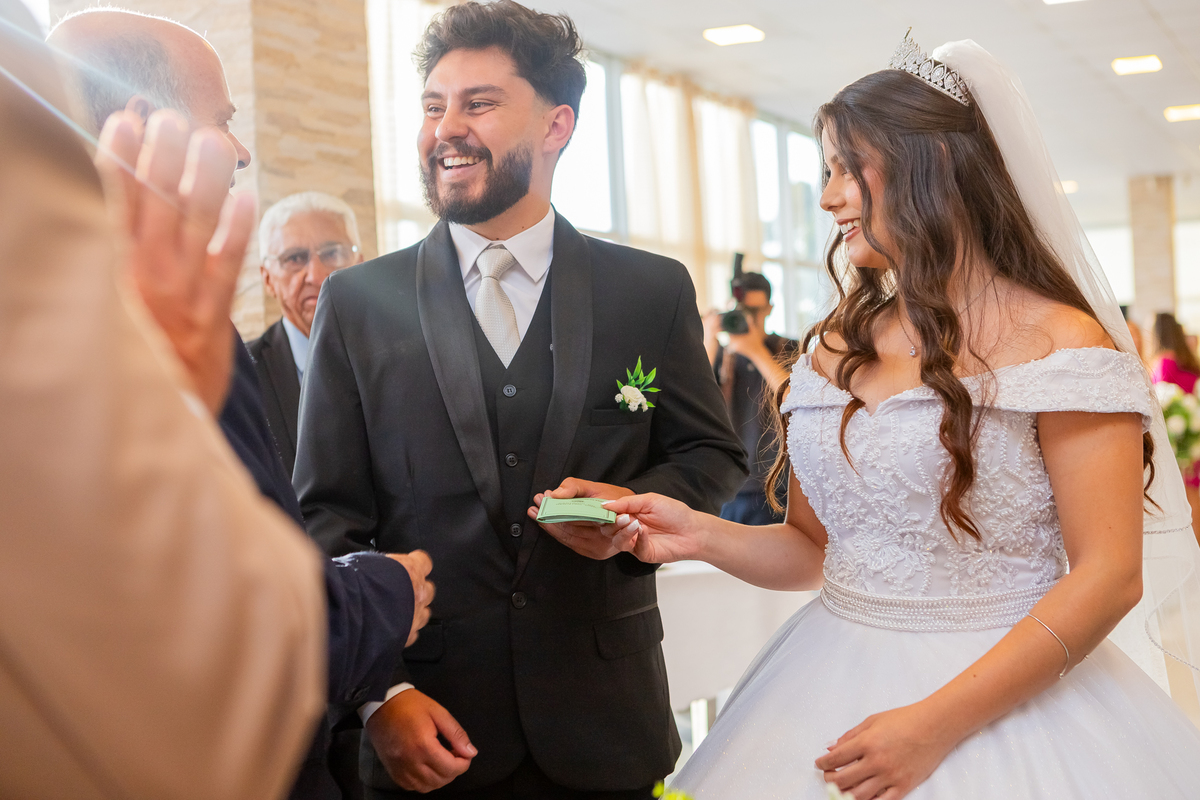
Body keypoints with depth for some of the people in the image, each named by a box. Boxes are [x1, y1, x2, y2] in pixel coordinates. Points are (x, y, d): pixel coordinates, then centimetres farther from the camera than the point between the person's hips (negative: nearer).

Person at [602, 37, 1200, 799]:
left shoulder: (1060, 343, -10)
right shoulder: (839, 349, 6)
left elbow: (1109, 576, -15)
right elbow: (815, 548, 11)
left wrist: (937, 724, -20)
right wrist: (704, 535, -8)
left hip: (1006, 702, -5)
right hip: (830, 696, 5)